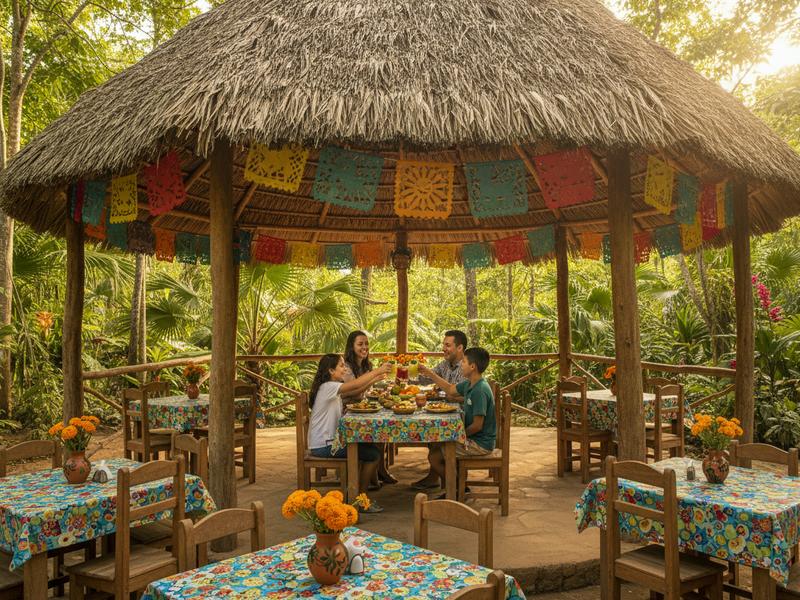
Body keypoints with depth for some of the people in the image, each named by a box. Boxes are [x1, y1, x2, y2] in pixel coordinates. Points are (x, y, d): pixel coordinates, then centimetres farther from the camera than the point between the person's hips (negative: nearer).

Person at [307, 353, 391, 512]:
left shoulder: (333, 388, 11)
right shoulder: (327, 387, -19)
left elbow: (356, 391, 12)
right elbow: (355, 385, -29)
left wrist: (375, 379, 0)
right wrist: (378, 371, -21)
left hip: (329, 441, 10)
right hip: (323, 445, -10)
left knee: (369, 447, 17)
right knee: (373, 454, -8)